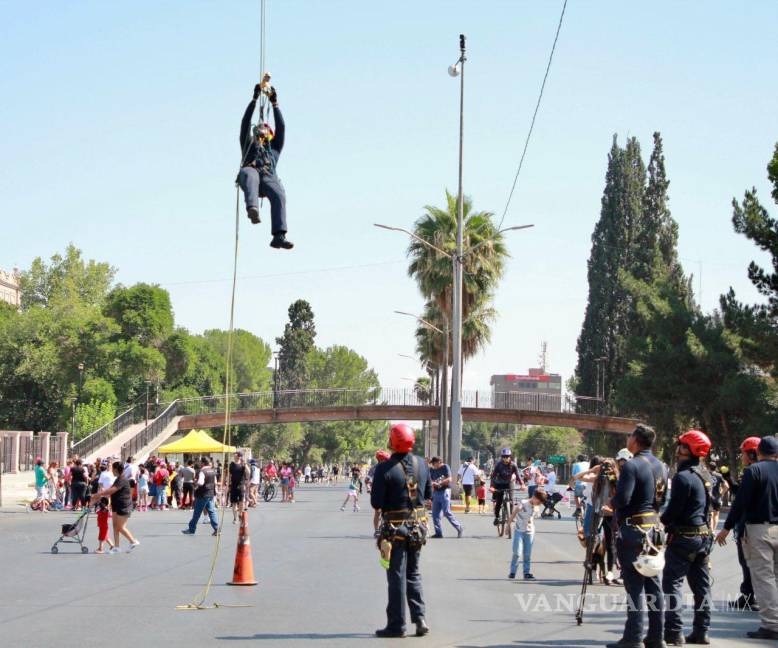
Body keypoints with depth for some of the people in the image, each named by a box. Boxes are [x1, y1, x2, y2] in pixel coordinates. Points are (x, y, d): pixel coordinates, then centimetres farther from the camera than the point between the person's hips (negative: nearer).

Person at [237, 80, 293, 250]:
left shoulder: (274, 147, 41)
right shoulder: (248, 143, 39)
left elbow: (281, 127, 34)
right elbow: (245, 122, 31)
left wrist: (274, 103, 32)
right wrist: (255, 99, 28)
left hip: (269, 177, 1)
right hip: (250, 171, -1)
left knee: (279, 195, -33)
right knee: (250, 174, -41)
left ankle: (279, 236, -48)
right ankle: (252, 208, -69)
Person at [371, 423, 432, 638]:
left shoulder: (385, 469, -18)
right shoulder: (421, 464, -1)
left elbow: (376, 503, -16)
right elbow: (429, 494, 9)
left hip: (395, 529, -5)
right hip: (418, 527, 5)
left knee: (397, 576, 4)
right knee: (413, 573, 18)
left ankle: (396, 625, 8)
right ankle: (419, 618, 10)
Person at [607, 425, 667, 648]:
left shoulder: (632, 465, -15)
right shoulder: (660, 466, 12)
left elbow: (621, 498, -20)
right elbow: (662, 498, 16)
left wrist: (611, 503, -1)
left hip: (633, 529, -8)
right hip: (653, 527, 8)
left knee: (634, 584, -6)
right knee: (653, 583, 10)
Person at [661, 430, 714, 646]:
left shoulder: (683, 477, -18)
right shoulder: (706, 475, 10)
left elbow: (673, 509, -17)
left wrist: (660, 522, -2)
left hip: (684, 537, -9)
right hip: (704, 536, 9)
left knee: (671, 583, -4)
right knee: (701, 585, 12)